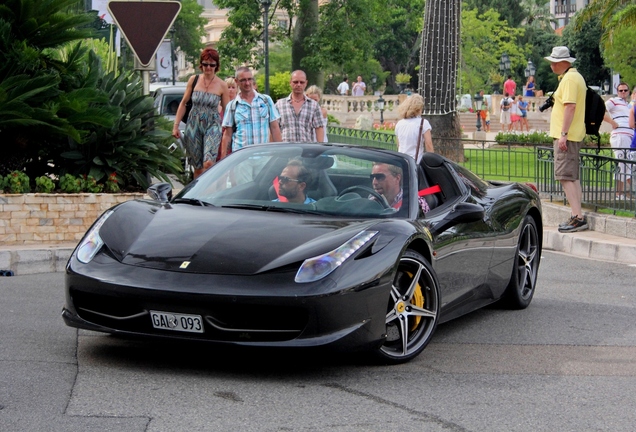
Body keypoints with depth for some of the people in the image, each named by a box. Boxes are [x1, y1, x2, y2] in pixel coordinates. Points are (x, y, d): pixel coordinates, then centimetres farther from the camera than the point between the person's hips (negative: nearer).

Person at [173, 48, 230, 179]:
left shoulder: (222, 85, -1)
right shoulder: (193, 80, 4)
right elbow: (183, 103, 11)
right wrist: (176, 126, 6)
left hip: (212, 126, -2)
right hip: (194, 125, 2)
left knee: (208, 163, -21)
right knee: (197, 166, 6)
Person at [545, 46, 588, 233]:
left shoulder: (569, 79, -14)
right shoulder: (575, 76, 19)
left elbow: (570, 106, -22)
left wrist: (563, 134, -24)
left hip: (567, 136, -11)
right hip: (574, 135, 11)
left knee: (565, 176, -12)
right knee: (572, 176, 14)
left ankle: (577, 217, -17)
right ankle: (578, 217, 16)